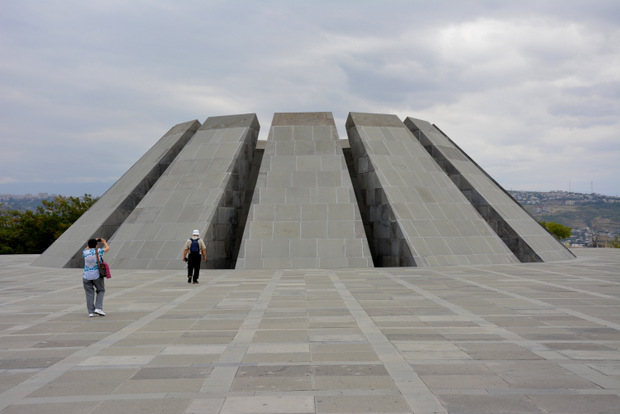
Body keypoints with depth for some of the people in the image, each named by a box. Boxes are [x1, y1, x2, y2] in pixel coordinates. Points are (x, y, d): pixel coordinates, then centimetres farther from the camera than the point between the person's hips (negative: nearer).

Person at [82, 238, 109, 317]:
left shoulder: (85, 252, 1)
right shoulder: (98, 251, -4)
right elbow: (107, 248, 14)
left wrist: (94, 241, 34)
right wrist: (104, 242, 33)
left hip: (86, 276, 2)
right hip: (97, 275, -2)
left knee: (89, 294, 4)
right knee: (100, 291, 14)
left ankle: (91, 312, 1)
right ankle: (98, 308, -1)